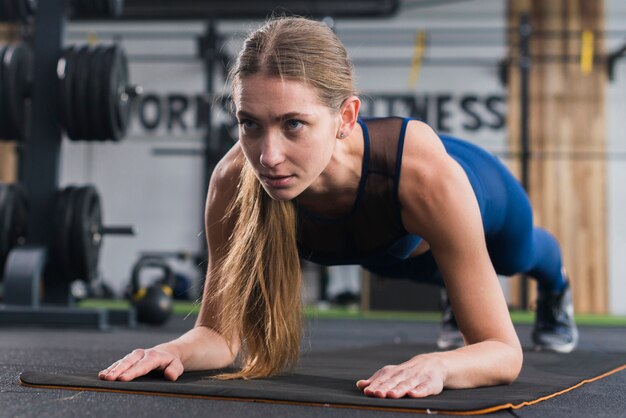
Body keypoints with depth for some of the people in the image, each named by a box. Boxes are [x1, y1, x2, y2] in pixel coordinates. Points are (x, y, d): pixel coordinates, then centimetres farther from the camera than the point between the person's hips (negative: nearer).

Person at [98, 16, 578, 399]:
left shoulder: (425, 173, -52)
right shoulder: (234, 181, -43)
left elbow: (504, 350, -44)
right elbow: (220, 332, -31)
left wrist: (435, 365, -66)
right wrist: (178, 349, -54)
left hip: (481, 199, -1)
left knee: (523, 259, 38)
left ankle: (555, 290, 75)